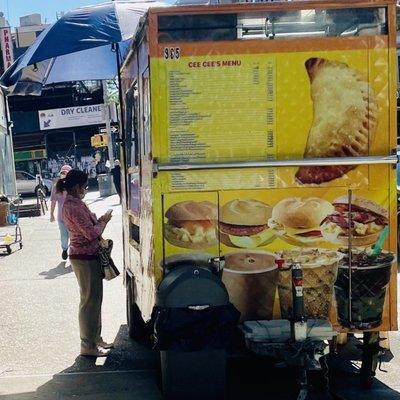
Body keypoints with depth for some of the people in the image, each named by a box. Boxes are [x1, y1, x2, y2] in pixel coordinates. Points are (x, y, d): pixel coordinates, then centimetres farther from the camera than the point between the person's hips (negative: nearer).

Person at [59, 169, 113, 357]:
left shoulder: (72, 203, 11)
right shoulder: (74, 206, -21)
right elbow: (91, 233, -22)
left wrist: (99, 221, 4)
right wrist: (103, 221, -6)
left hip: (87, 256, 10)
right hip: (85, 258, -10)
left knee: (94, 299, 18)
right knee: (90, 301, -2)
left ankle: (95, 339, 29)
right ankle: (88, 346, 7)